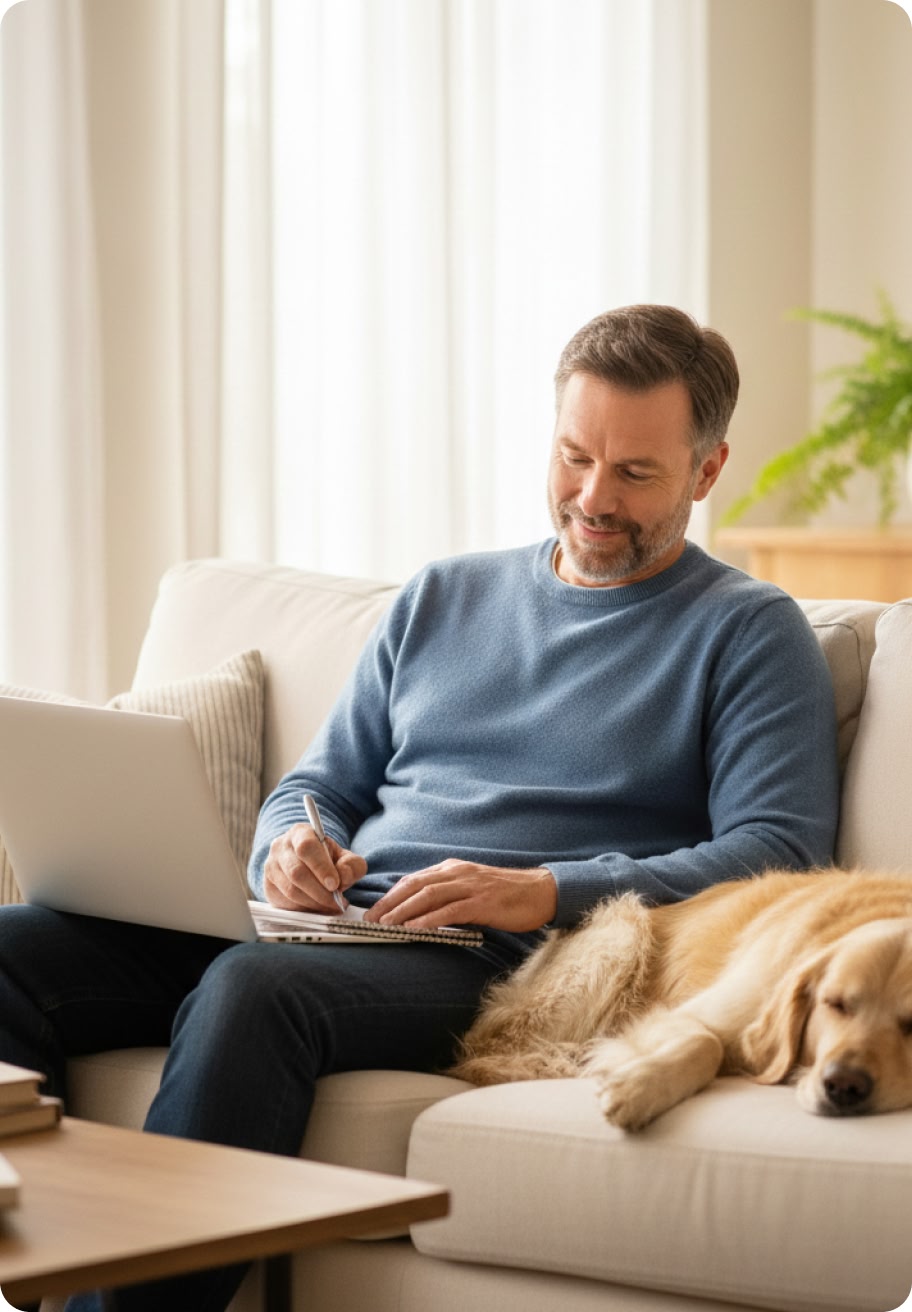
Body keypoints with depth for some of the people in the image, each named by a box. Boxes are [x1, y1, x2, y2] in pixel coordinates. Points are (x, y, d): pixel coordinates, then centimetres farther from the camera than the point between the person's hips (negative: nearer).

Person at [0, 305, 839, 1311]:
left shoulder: (749, 633, 9)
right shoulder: (439, 600, 25)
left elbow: (779, 855, -4)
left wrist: (547, 891, -16)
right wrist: (288, 853, 1)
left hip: (497, 962, -5)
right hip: (327, 926, 6)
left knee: (252, 989, -38)